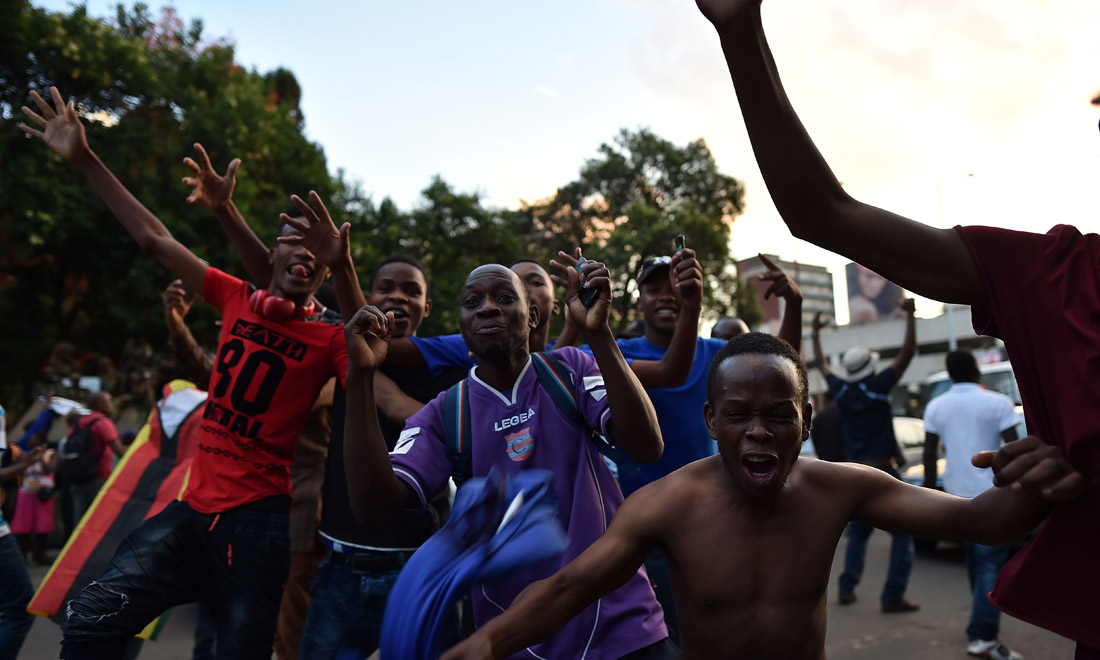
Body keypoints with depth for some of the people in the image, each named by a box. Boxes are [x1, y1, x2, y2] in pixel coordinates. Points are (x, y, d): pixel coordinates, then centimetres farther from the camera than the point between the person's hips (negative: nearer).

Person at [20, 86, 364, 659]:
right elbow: (153, 238, 14)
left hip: (257, 523, -4)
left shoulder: (329, 339, -5)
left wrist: (342, 268, -40)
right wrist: (84, 159, 17)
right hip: (194, 507, 4)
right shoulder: (237, 299, 8)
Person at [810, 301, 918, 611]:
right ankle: (893, 595, -4)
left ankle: (846, 588, 14)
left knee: (858, 531, 18)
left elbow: (821, 364, 19)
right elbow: (908, 351, -11)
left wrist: (816, 333, 29)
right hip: (882, 472, -6)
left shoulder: (842, 391, 2)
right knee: (902, 532, 2)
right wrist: (910, 315, -6)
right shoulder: (877, 387, -11)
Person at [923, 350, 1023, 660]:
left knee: (976, 559, 20)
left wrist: (929, 491, 12)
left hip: (956, 493, 5)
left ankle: (983, 623, 32)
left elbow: (930, 455, 4)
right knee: (992, 564, -4)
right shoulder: (997, 403, -9)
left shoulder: (935, 407, 3)